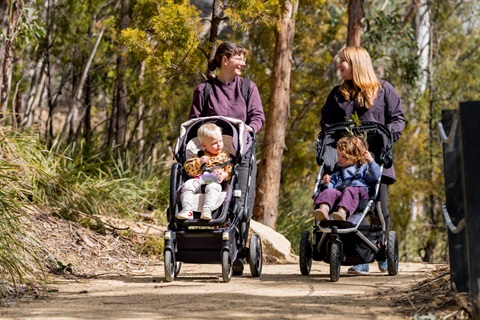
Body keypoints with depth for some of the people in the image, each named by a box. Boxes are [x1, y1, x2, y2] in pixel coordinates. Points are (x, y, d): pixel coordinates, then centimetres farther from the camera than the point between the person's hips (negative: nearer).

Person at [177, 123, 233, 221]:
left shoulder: (224, 156, 19)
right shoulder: (200, 156, 20)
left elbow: (229, 170, 11)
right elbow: (189, 169, 12)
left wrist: (224, 175, -11)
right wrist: (198, 162, -4)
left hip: (214, 181, -2)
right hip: (198, 180, 2)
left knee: (212, 187, -38)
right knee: (187, 185, -28)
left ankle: (207, 209, -52)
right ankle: (187, 210, -37)